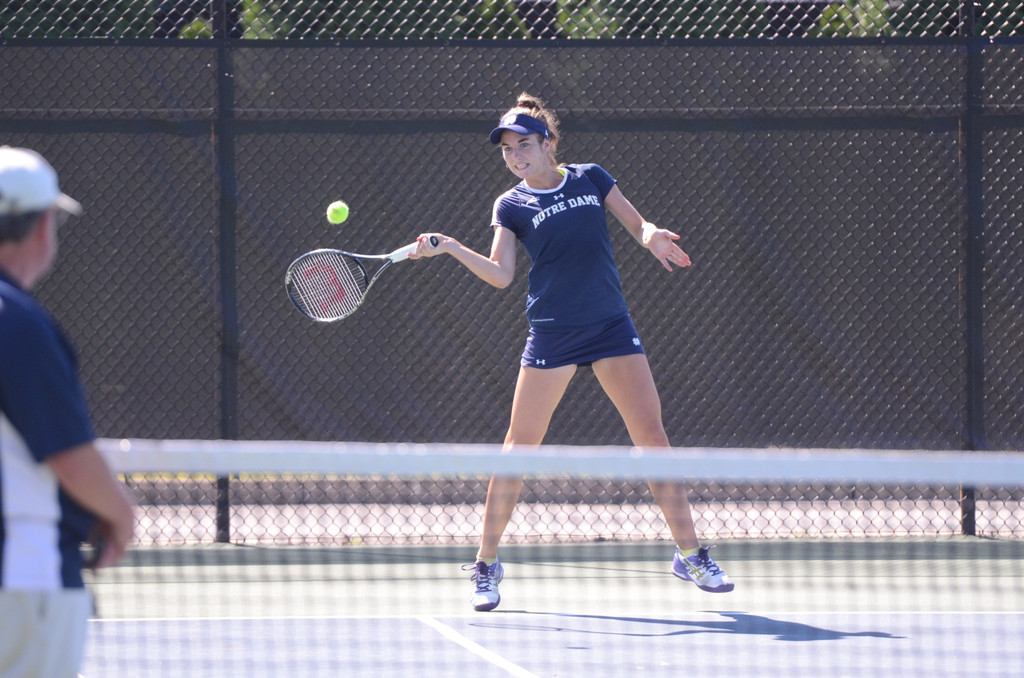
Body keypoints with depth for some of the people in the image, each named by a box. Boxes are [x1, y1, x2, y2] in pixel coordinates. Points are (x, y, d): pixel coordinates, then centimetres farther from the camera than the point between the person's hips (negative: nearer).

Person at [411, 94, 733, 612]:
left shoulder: (591, 178, 7)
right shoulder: (511, 206, 2)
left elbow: (640, 226, 8)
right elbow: (500, 274, -9)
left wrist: (653, 236, -15)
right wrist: (450, 248, -22)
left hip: (612, 326, 2)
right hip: (551, 333, -1)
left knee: (652, 435, -3)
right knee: (520, 445, -3)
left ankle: (690, 554, 5)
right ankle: (486, 564, 7)